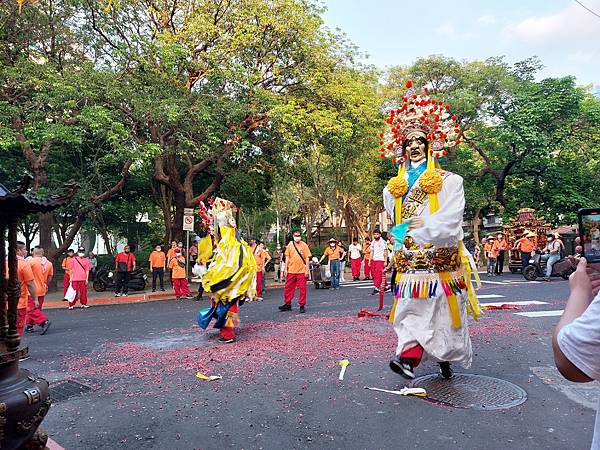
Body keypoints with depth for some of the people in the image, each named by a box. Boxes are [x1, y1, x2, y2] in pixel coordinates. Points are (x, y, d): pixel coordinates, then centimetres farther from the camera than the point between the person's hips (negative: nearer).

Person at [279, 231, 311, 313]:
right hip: (291, 271, 3)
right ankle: (287, 304, 21)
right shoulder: (290, 245, 5)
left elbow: (307, 258, -1)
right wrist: (285, 268, 5)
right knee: (288, 288, 8)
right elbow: (287, 257, 9)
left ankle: (302, 305, 10)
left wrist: (307, 270, -6)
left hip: (301, 271, -2)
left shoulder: (304, 245, -1)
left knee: (302, 288, 1)